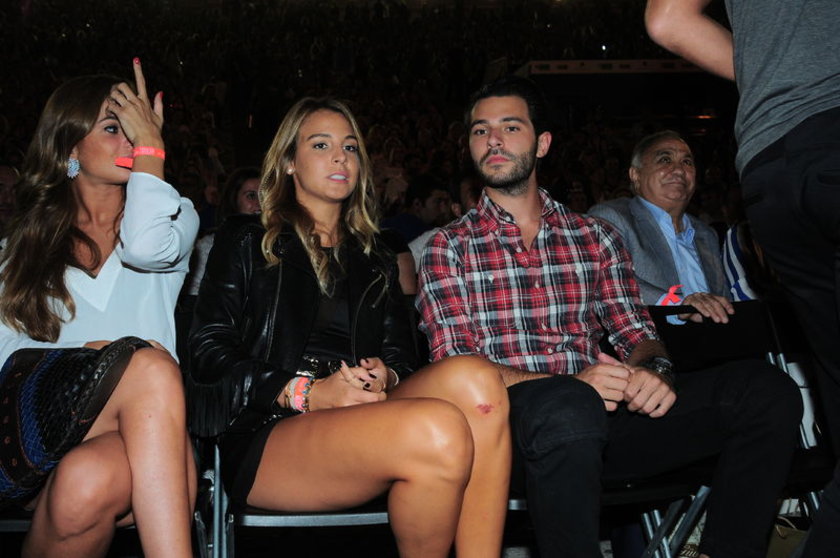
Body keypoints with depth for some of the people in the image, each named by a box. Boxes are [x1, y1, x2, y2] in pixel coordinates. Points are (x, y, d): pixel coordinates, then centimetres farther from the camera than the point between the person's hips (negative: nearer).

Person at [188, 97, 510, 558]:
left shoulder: (376, 261, 29)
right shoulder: (246, 242, 15)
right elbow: (209, 354, 3)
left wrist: (385, 377, -5)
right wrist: (305, 393, -12)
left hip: (363, 419, 5)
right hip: (265, 435, -4)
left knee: (475, 379, -28)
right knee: (438, 431, -33)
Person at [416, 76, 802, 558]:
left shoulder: (596, 237, 19)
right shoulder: (450, 248, 9)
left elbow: (637, 334, 16)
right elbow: (454, 367, -2)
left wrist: (654, 369, -11)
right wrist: (569, 384, -18)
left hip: (601, 417, 4)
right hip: (512, 424, -4)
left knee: (765, 388, -14)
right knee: (567, 406, -40)